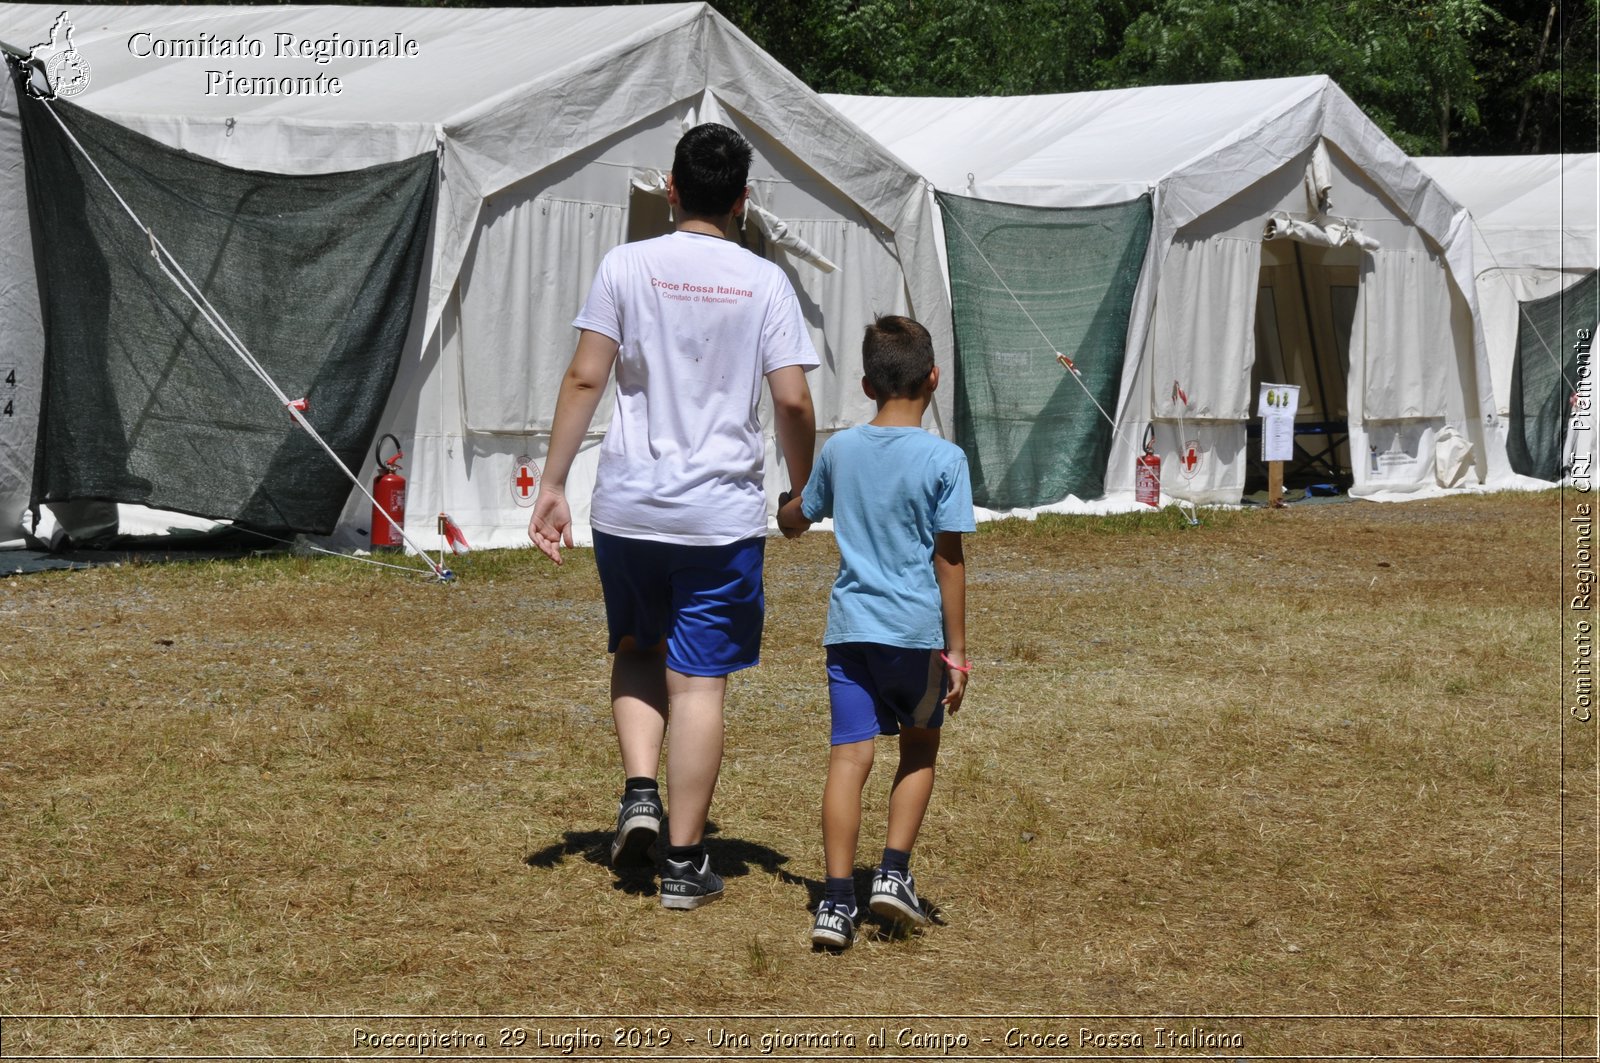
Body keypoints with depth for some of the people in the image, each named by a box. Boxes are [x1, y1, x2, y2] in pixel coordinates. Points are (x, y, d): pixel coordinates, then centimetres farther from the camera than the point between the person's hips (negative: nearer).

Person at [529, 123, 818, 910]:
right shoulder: (764, 282, -1)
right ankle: (684, 863, 5)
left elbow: (584, 380, -5)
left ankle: (640, 791, 3)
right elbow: (793, 402, -4)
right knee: (698, 681, 4)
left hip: (627, 509, 1)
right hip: (723, 514, -1)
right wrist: (804, 492, 11)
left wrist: (552, 484, 1)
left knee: (636, 651, 23)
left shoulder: (626, 266, -2)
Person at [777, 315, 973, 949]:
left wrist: (791, 511, 44)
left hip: (849, 628, 2)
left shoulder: (839, 451, 4)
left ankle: (837, 899, -8)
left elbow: (792, 521, 19)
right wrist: (956, 651, -2)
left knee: (849, 757, -1)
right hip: (915, 630, -2)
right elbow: (949, 561, -7)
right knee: (920, 749, 19)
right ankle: (894, 873, 11)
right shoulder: (944, 460, -7)